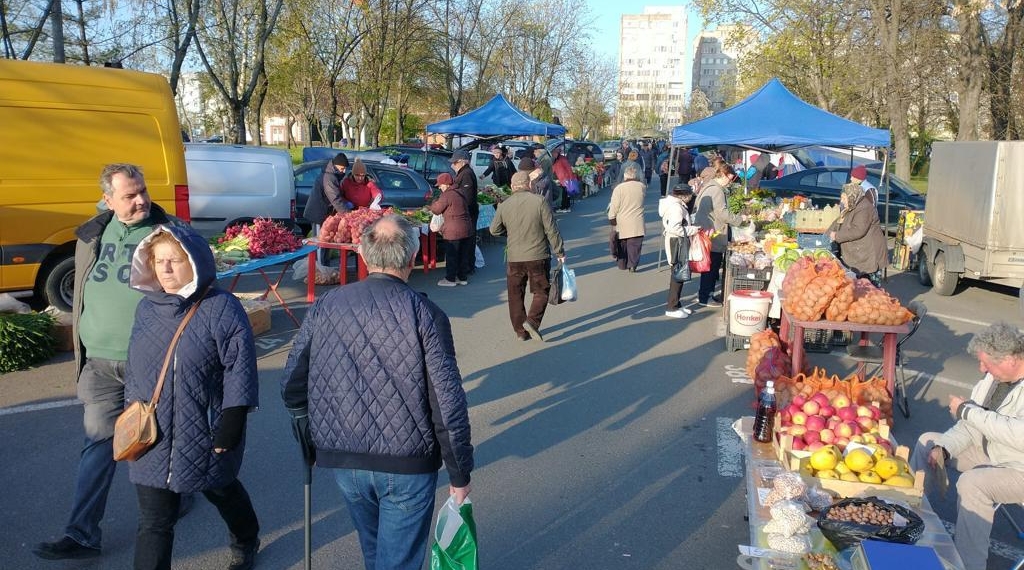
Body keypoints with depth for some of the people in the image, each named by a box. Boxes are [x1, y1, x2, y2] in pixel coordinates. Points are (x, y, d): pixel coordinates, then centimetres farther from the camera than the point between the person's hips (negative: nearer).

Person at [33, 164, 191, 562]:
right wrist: (83, 350, 15)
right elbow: (83, 294, 15)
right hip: (101, 364, 4)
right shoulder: (92, 236, 6)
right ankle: (82, 534, 14)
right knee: (99, 443, 7)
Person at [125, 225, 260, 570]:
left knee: (221, 491, 23)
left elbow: (240, 364, -16)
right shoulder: (147, 308, 5)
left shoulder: (221, 307, -14)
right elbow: (135, 366, 14)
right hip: (153, 436, 4)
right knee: (153, 522, 4)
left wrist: (233, 419, -18)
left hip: (206, 434, -3)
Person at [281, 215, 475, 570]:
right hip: (407, 463, -4)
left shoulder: (325, 307, -3)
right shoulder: (425, 314, -14)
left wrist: (313, 442, 19)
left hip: (340, 460, 4)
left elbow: (292, 387, 3)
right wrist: (460, 474, -3)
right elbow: (448, 405, -14)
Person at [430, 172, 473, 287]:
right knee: (464, 255, 14)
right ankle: (462, 277, 23)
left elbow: (436, 210, -6)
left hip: (453, 231, -8)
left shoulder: (446, 195, -15)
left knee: (451, 256, 3)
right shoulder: (460, 193, 11)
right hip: (467, 229, 8)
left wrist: (434, 202, 16)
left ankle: (450, 279, 11)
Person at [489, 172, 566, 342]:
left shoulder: (504, 205, -1)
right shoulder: (540, 201, -9)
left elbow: (494, 230, 9)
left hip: (514, 258, 2)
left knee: (516, 295, 13)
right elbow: (551, 230, -8)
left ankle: (521, 331, 17)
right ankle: (532, 321, -7)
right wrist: (559, 251, 1)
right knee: (542, 291, 12)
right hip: (538, 256, -2)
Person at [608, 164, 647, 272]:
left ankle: (622, 264, 25)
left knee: (622, 244, 15)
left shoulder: (619, 188, -10)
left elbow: (614, 206, -9)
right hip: (637, 224, 0)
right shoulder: (642, 186, -2)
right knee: (634, 245, 2)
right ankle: (632, 265, -7)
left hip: (622, 223, 0)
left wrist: (611, 218, 1)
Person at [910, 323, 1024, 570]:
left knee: (972, 482, -32)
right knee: (928, 440, 8)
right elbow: (971, 426, 3)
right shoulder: (993, 377, -5)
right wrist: (943, 448, -13)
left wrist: (967, 410, -29)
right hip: (989, 453, 9)